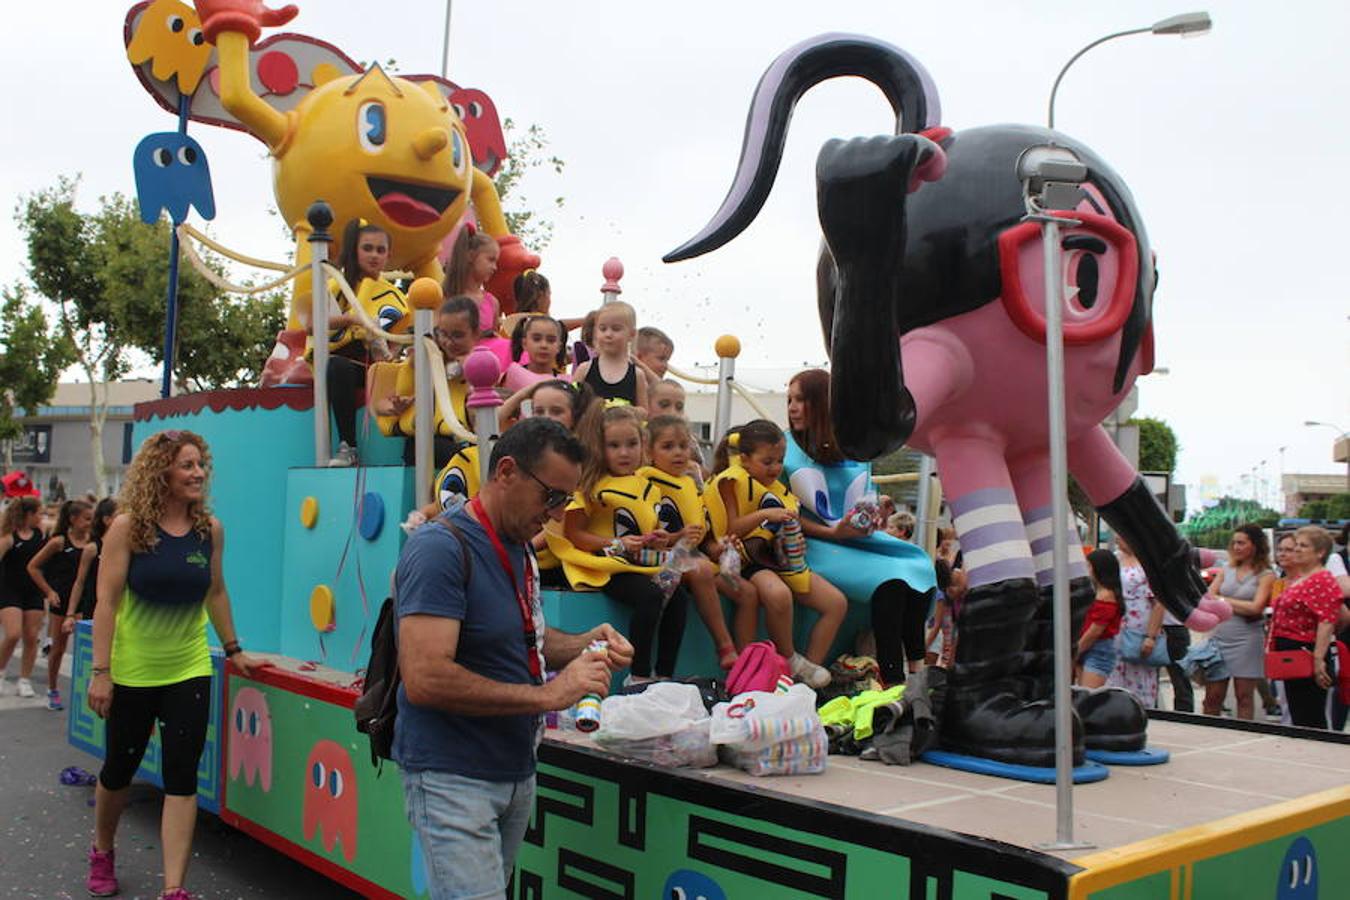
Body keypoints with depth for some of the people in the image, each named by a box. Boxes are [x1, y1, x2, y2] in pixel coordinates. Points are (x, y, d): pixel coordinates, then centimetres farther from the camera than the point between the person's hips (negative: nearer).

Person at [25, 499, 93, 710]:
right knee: (58, 647, 9)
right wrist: (49, 591, -5)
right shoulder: (59, 542, -7)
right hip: (61, 600, -2)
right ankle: (53, 691, 25)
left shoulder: (91, 542, 0)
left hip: (82, 600, 2)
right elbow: (33, 567, -1)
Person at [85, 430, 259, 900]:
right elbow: (107, 601, -13)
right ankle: (102, 853, 43)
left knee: (182, 779, -3)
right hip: (132, 672, -2)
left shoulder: (210, 529, -3)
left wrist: (233, 649, 14)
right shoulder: (128, 527, -12)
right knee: (118, 770, 16)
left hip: (189, 672, 2)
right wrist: (101, 671, -16)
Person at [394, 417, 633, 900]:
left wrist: (583, 645, -1)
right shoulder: (440, 548, -18)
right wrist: (547, 694, -25)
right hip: (453, 777, -8)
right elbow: (424, 679, -27)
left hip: (516, 769, 9)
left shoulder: (520, 548, 10)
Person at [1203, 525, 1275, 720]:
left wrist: (1224, 601, -4)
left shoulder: (1266, 575, 0)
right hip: (1220, 636, 4)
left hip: (1247, 639, -4)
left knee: (1244, 696, 5)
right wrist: (1239, 606, -8)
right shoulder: (1227, 570, 12)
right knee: (1212, 696, 4)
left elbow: (1255, 607, -11)